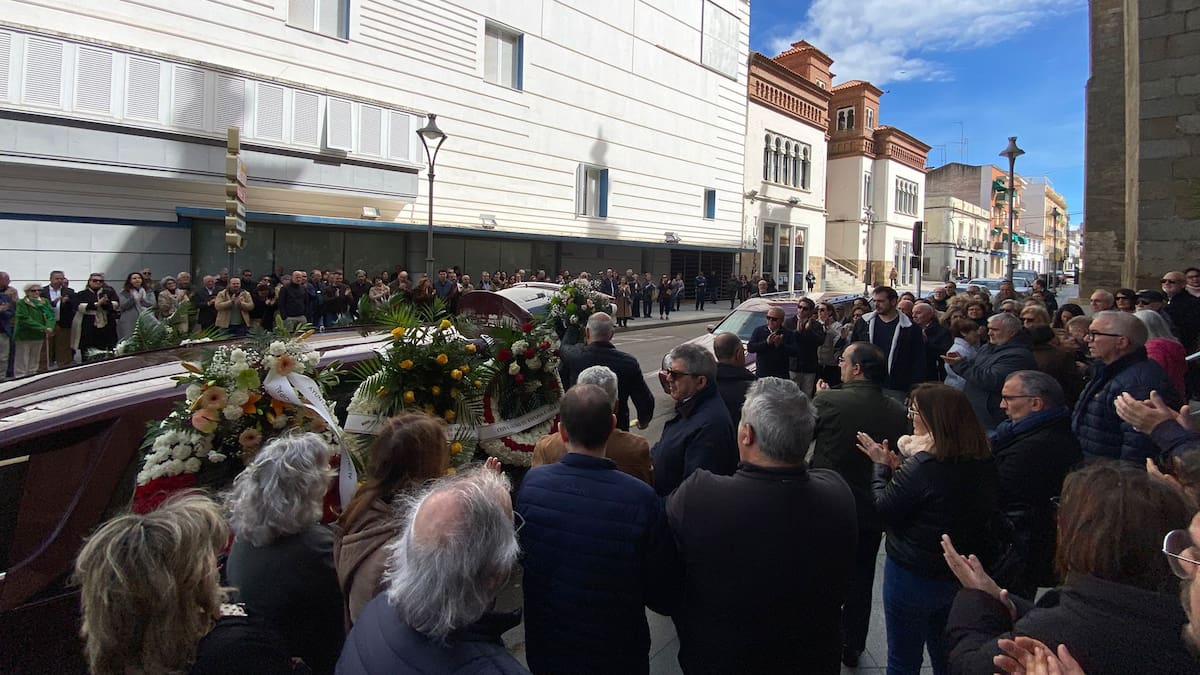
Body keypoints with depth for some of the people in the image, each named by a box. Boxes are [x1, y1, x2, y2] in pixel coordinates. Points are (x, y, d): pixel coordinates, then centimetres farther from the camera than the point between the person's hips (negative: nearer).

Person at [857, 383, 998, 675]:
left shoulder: (923, 467, -27)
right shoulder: (984, 462, -3)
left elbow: (884, 509, -17)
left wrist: (882, 465, -4)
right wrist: (899, 469, 1)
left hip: (913, 575, -7)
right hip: (964, 577, 7)